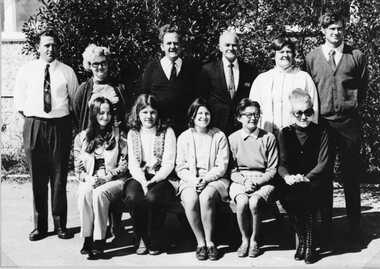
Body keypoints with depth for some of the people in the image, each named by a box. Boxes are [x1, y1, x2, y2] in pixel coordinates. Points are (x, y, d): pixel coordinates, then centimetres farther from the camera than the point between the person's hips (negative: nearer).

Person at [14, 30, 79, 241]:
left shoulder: (67, 72, 4)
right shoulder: (26, 71, 5)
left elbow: (75, 102, 8)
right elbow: (19, 103, 9)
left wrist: (64, 119, 1)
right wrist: (33, 119, 0)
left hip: (60, 126, -1)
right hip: (34, 126, 1)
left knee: (59, 176, 4)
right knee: (37, 177, 5)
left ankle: (61, 225, 15)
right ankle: (40, 225, 16)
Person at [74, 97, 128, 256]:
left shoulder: (119, 136, 9)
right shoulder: (81, 138, 12)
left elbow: (124, 165, 2)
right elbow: (78, 168, 10)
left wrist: (106, 178, -12)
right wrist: (87, 179, -12)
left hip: (113, 181, -1)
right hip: (89, 181, 2)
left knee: (99, 193, -34)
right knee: (85, 192, -33)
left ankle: (99, 240, -29)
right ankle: (87, 238, -28)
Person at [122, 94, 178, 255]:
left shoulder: (167, 132, 0)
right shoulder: (132, 133, 9)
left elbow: (168, 164, -6)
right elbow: (133, 164, 3)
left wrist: (153, 181, -20)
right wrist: (143, 182, -15)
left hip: (162, 178, -2)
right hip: (139, 177, 2)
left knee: (152, 198, -33)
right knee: (133, 197, -30)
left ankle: (152, 238, -7)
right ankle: (142, 238, -8)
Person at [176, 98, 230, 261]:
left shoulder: (219, 136, 5)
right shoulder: (184, 137, 8)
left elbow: (222, 166, 0)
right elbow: (180, 167, 6)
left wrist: (206, 179, -16)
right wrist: (193, 179, -14)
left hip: (214, 179, -1)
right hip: (190, 180, 1)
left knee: (206, 197, -34)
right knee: (190, 199, -32)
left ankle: (209, 241, -19)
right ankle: (200, 242, -17)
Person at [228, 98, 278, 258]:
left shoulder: (268, 138, 3)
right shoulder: (232, 139, 5)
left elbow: (272, 170, 2)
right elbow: (231, 170, 4)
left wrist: (256, 182, -13)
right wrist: (244, 181, -14)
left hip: (263, 181, -1)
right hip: (240, 181, 1)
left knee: (254, 202, -31)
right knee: (242, 202, -31)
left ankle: (254, 240, -8)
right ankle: (245, 239, -8)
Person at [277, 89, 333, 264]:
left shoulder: (321, 132, 5)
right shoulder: (285, 133, 10)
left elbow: (325, 163, -4)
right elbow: (282, 163, 3)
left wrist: (306, 177, -20)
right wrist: (287, 176, -20)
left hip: (315, 180, -2)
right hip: (292, 181, 2)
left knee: (306, 197, -34)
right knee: (285, 196, -31)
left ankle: (309, 243, -19)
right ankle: (302, 240, -13)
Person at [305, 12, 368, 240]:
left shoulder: (357, 56, 5)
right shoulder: (312, 58, 6)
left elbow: (363, 87, 11)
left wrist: (354, 104, 4)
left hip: (348, 121, 0)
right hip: (321, 121, 1)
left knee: (351, 174, 4)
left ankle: (355, 225, 13)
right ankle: (326, 224, 16)